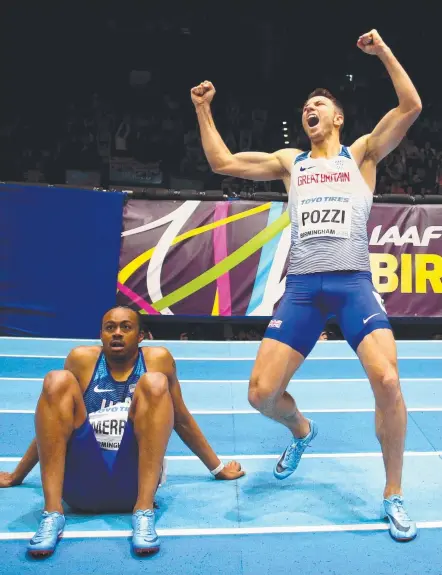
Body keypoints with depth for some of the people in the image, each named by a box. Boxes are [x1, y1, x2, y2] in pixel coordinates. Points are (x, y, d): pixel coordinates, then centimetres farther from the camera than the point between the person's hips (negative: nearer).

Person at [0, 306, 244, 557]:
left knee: (154, 383, -20)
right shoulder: (82, 358, 8)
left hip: (134, 482, -1)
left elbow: (182, 421, 16)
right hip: (83, 486, 1)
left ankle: (144, 512, -26)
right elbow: (52, 425, 18)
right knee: (57, 381, -16)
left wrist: (217, 468, 21)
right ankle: (52, 513, -23)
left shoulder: (157, 358, 7)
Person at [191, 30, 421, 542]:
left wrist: (384, 52, 3)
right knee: (261, 393, -6)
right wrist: (203, 110, 17)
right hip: (301, 287, 2)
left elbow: (411, 107, 3)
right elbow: (221, 162, 16)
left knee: (387, 381, -23)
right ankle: (301, 431, 30)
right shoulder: (290, 162, 20)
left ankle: (393, 495, 0)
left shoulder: (361, 154, 15)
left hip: (353, 283, -2)